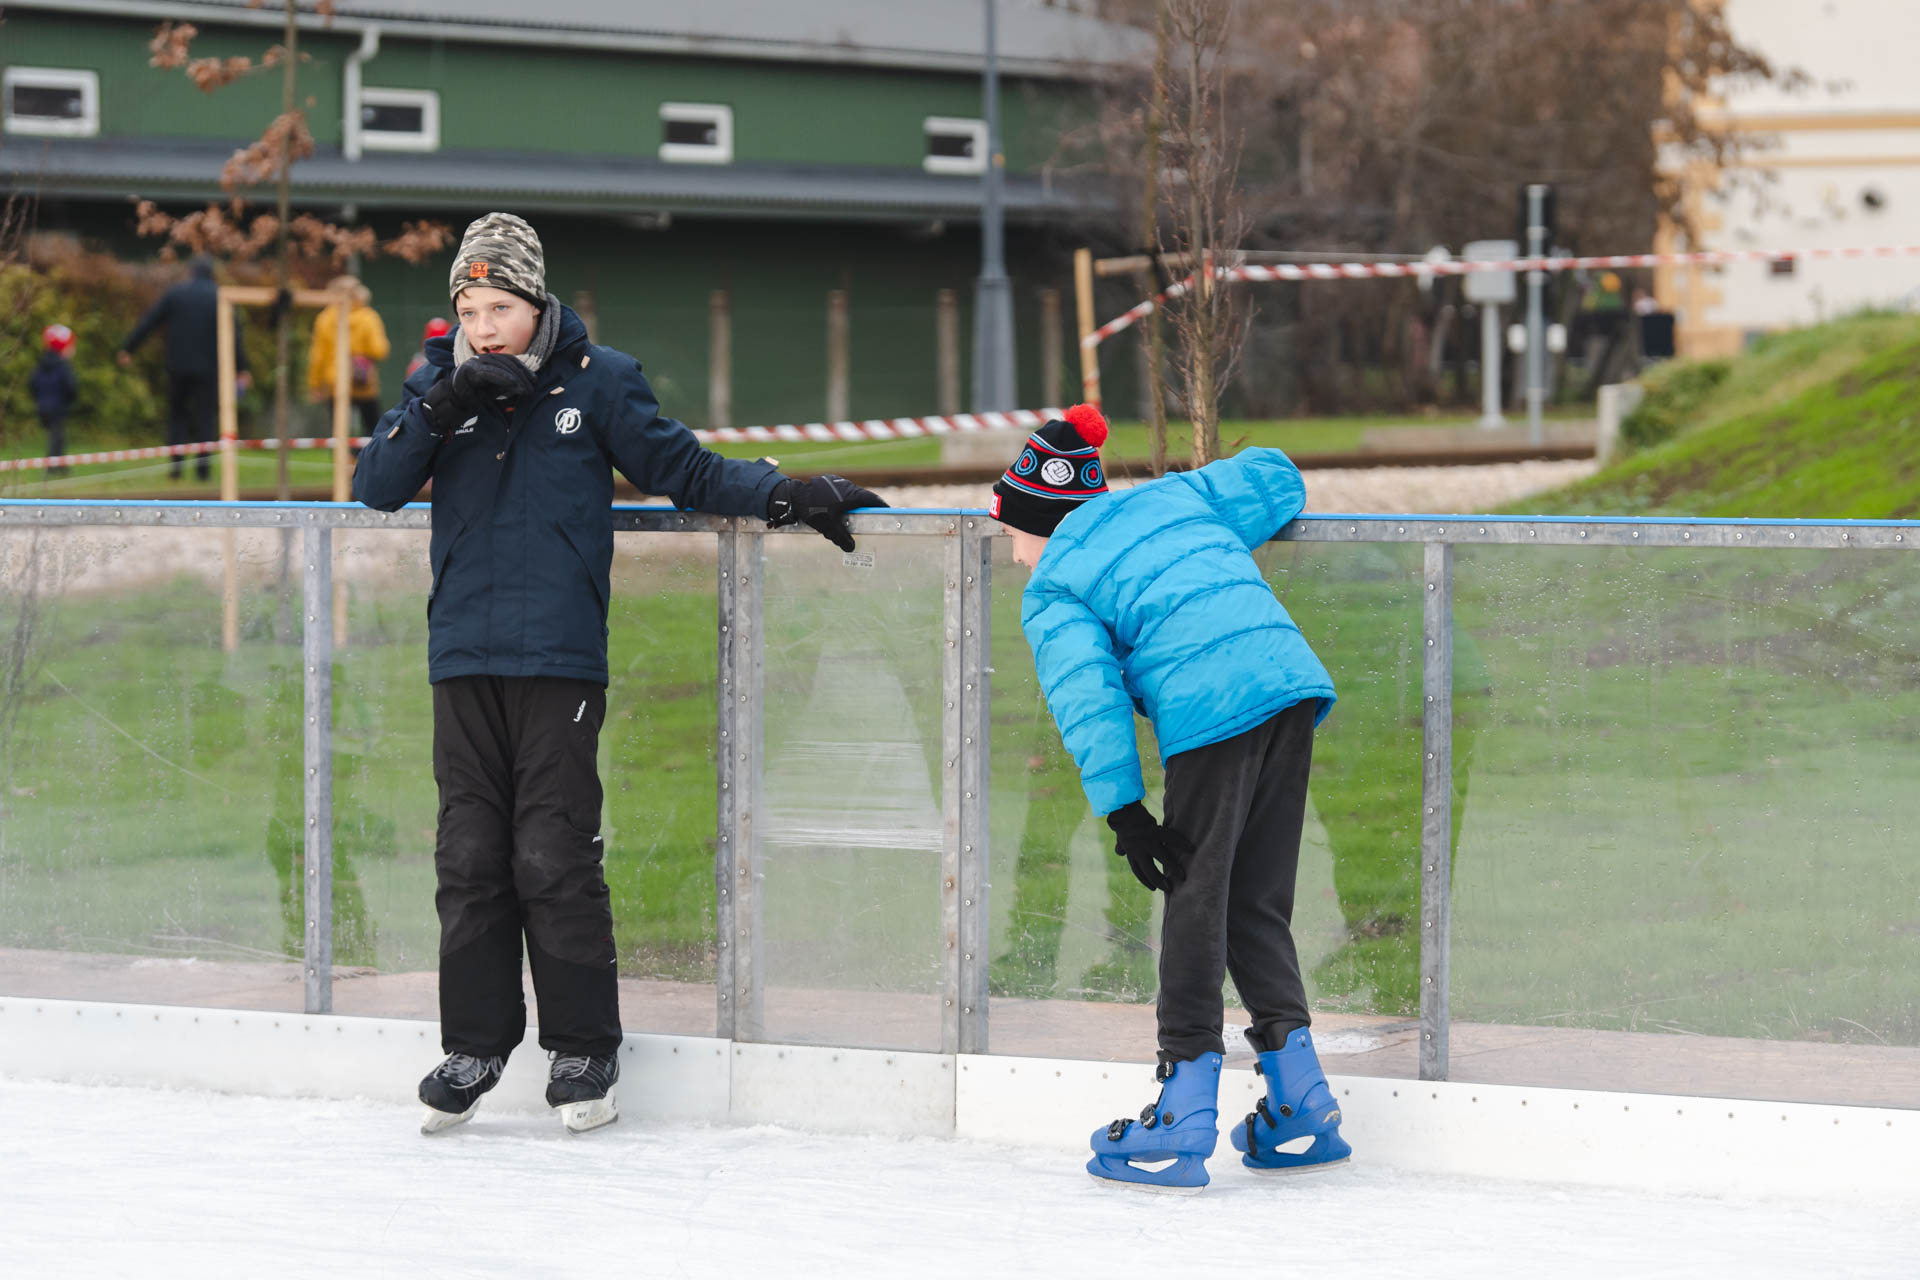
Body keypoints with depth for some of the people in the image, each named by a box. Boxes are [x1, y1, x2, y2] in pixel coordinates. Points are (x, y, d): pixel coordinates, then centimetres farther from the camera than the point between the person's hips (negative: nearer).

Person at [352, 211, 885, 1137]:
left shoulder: (597, 381, 2)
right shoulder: (440, 383, 10)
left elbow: (685, 471, 6)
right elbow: (375, 489, 0)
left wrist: (786, 495, -6)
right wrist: (442, 405, -12)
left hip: (558, 660, -3)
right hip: (464, 660, 3)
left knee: (555, 860, -5)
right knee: (469, 859, 5)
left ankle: (583, 1049, 6)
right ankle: (474, 1044, 15)